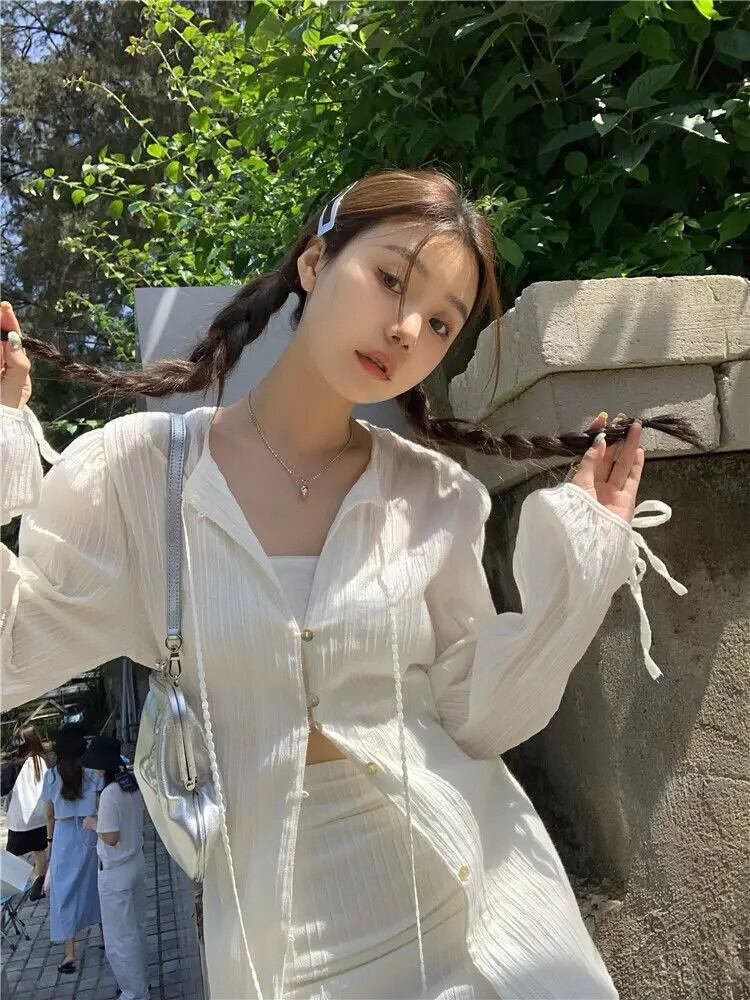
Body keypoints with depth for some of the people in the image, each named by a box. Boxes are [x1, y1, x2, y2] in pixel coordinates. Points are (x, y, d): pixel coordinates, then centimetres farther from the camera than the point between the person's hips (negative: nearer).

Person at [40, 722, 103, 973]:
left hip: (64, 839, 0)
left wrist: (50, 840, 13)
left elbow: (50, 814, 0)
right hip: (90, 837, 1)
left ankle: (70, 953, 7)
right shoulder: (93, 773, -12)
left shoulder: (51, 776, -8)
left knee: (64, 892, 9)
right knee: (95, 886, 18)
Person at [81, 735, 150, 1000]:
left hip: (115, 872, -8)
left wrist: (94, 824, -7)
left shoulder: (110, 794, -27)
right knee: (137, 928, 23)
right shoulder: (134, 784, -3)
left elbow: (111, 838, -23)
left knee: (120, 937, 9)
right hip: (137, 862, 8)